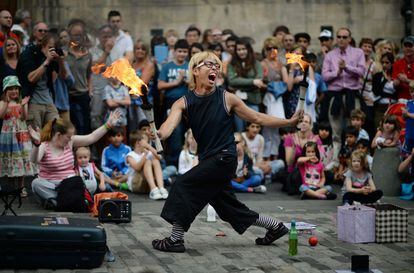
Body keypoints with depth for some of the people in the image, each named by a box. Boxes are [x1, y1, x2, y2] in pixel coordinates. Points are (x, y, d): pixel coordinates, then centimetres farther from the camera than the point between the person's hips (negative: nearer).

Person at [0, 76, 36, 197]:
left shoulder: (22, 102, 2)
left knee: (22, 159, 0)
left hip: (21, 135, 0)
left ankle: (21, 187, 7)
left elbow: (24, 117, -9)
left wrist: (23, 105, -24)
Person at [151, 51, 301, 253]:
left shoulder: (227, 99, -4)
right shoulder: (184, 103, 0)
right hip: (208, 159, 5)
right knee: (227, 207, 14)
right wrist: (159, 134, -43)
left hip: (225, 158, -5)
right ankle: (276, 227, 32)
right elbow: (170, 123, -19)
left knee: (184, 185, -18)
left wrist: (289, 122, -2)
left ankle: (176, 239, -10)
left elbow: (257, 118, 4)